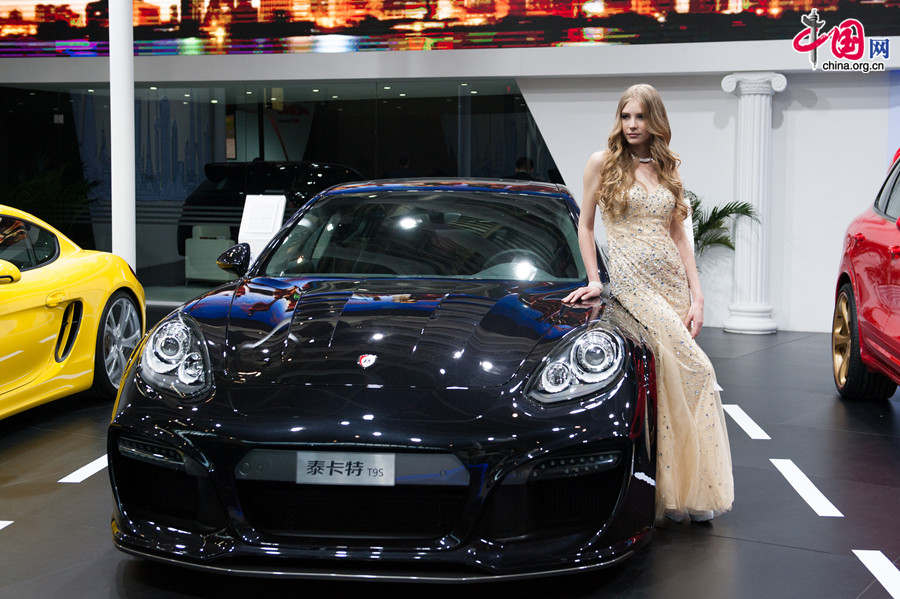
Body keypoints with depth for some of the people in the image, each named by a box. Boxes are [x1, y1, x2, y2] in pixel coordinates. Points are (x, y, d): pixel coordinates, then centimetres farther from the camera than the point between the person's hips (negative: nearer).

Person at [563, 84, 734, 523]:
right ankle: (682, 491, -5)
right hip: (632, 281, -5)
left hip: (673, 281, 5)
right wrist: (593, 279, -2)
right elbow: (585, 226, 8)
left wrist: (697, 295, 5)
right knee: (693, 372, -15)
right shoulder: (603, 163, 4)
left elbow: (678, 236, 13)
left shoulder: (667, 170, 15)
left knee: (672, 382, -1)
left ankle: (687, 489, 8)